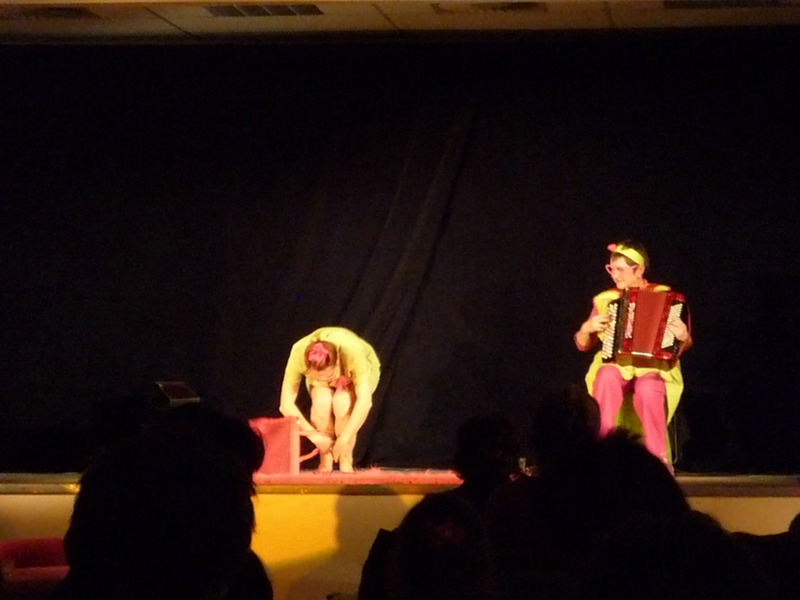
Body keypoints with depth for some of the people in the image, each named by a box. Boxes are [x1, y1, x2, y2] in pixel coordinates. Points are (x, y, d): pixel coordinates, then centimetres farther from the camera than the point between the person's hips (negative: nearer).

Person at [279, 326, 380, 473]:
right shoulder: (298, 354, -37)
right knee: (321, 402, -32)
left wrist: (345, 438, -43)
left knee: (342, 402, -34)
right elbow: (286, 404, -31)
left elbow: (365, 401, -44)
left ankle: (346, 463, -17)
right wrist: (313, 434, -32)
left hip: (361, 373, -2)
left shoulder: (353, 352, -43)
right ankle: (325, 464, -15)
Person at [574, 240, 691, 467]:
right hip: (616, 365, 2)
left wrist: (682, 336, -18)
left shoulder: (664, 296, 5)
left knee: (647, 390, -38)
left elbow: (683, 344, 6)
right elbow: (583, 345, 17)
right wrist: (587, 328, -5)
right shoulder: (605, 300, 12)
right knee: (607, 378, -36)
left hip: (653, 367, -2)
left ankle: (659, 457, -26)